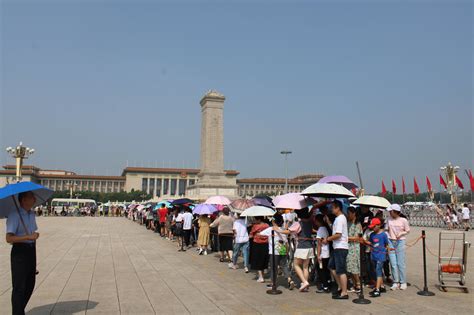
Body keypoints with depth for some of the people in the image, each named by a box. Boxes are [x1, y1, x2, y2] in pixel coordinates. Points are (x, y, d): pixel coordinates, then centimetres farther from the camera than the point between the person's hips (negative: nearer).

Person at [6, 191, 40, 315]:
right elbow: (9, 238, -24)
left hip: (31, 250, 8)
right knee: (19, 286, 0)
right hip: (20, 251, -8)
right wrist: (29, 236, -33)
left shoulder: (32, 214, 8)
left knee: (30, 285, 17)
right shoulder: (14, 215, -16)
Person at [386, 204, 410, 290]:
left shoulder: (403, 220, -6)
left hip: (400, 242, -3)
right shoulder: (389, 219, 4)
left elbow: (407, 230, 5)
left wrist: (401, 233, -13)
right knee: (393, 263, 4)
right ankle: (396, 282, 13)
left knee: (401, 263, 0)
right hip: (391, 241, 3)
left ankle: (403, 282, 11)